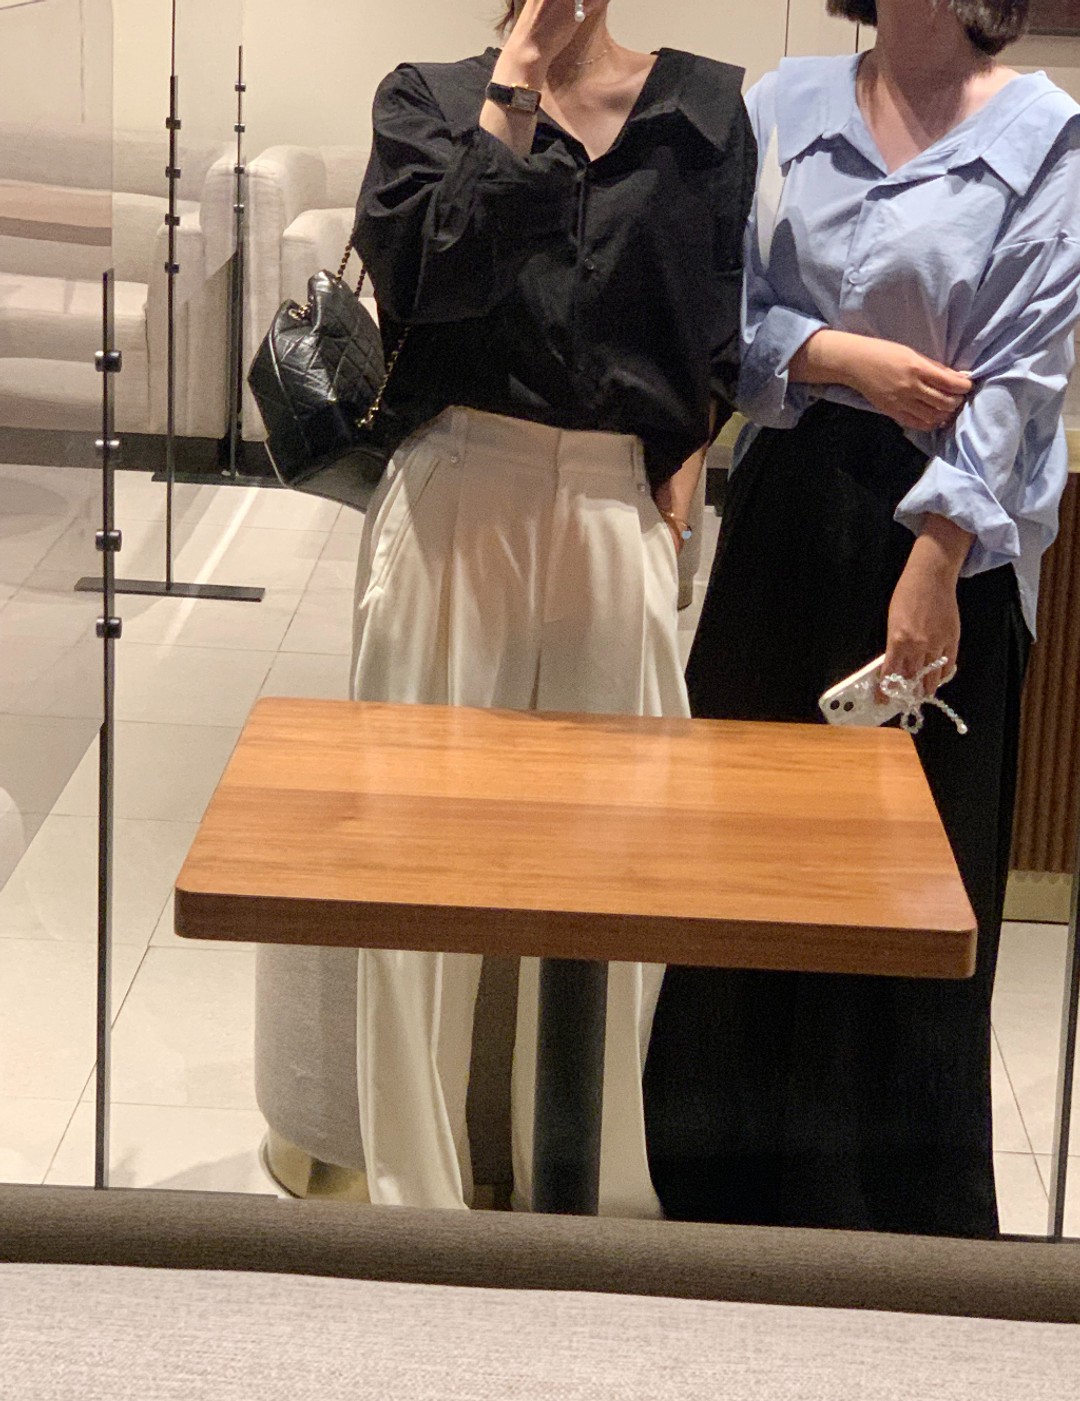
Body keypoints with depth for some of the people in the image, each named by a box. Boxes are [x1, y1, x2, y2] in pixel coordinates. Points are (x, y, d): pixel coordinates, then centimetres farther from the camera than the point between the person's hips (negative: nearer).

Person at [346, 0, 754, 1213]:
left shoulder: (702, 109, 9)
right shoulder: (429, 97, 6)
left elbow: (724, 331, 11)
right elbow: (427, 272, -12)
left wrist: (686, 471, 1)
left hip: (622, 510, 1)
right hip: (457, 503, -1)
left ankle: (590, 1185, 18)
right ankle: (417, 1182, 14)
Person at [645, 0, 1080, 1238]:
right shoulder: (785, 106, 6)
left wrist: (934, 564, -16)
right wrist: (835, 357, -13)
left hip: (946, 531, -3)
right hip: (789, 509, 4)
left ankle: (898, 1216, 16)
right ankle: (732, 1181, 25)